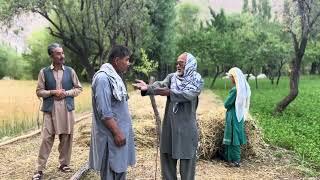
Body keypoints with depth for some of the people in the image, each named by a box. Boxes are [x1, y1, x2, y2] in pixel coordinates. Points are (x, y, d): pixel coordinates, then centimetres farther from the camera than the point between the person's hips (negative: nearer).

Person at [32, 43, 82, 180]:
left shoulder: (70, 71, 5)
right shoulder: (44, 72, 2)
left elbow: (78, 88, 8)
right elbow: (39, 91, 3)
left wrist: (66, 93, -8)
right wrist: (53, 92, -13)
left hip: (67, 109, 2)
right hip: (50, 110, -1)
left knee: (66, 138, 7)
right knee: (46, 139, -2)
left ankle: (64, 164, 24)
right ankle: (40, 169, 7)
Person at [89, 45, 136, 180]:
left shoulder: (114, 76, 11)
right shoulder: (103, 78, -19)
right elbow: (104, 112, -23)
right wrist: (116, 133, -22)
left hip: (120, 131, 9)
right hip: (112, 135, -9)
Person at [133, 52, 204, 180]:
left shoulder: (197, 81, -4)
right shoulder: (172, 77, 6)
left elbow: (188, 95, -22)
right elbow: (160, 85, -13)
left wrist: (170, 92, -34)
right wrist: (148, 88, -33)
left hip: (186, 126, -4)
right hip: (169, 124, 4)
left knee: (187, 159, 6)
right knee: (167, 156, 13)